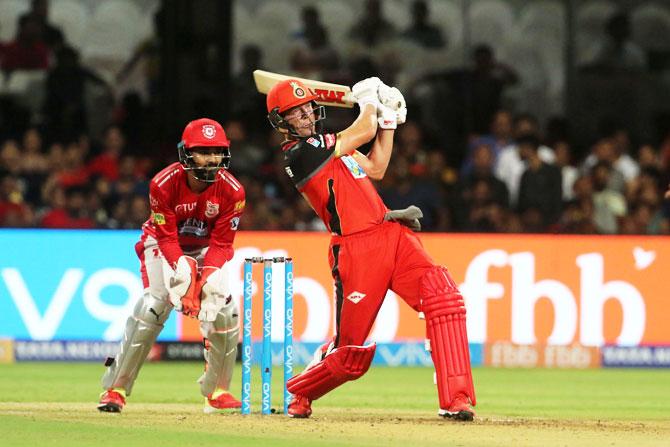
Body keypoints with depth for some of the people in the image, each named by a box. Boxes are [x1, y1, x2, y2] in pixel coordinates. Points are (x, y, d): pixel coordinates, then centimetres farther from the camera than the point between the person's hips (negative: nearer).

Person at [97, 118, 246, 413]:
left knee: (224, 309, -15)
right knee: (152, 306, -23)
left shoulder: (231, 191, -22)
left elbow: (221, 244, -17)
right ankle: (115, 389, -18)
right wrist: (182, 270, -41)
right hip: (163, 245, -3)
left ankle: (217, 392, 4)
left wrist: (207, 277, -35)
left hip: (208, 250, 3)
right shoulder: (164, 184, -27)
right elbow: (167, 237, -23)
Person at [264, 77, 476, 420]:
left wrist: (388, 120, 21)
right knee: (350, 350, -3)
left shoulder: (326, 143, 22)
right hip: (356, 248, -7)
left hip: (393, 235, 7)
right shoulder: (297, 154, -7)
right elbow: (364, 133, -8)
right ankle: (301, 393, 28)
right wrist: (370, 102, 11)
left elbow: (375, 169, 24)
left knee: (444, 299, -16)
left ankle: (455, 398, -17)